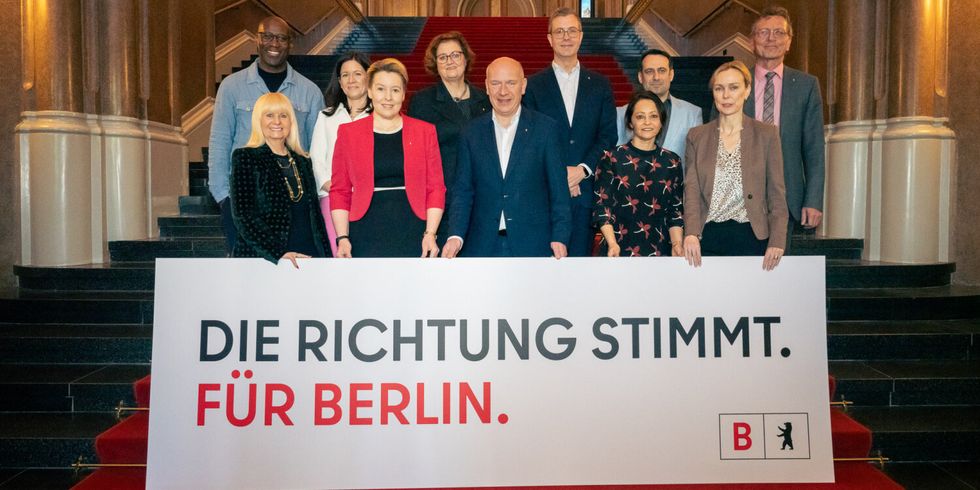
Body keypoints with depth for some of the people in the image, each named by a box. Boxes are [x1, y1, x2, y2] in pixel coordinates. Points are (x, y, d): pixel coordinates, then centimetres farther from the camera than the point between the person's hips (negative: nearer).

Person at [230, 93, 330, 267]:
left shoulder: (303, 162, 16)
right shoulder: (245, 157, 2)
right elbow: (243, 214, -7)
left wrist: (325, 257, 6)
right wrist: (278, 253, -17)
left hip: (307, 258, 4)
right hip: (263, 258, -4)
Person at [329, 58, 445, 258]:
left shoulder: (425, 132, 9)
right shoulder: (348, 133, 9)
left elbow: (436, 189, 7)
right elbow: (339, 191, 8)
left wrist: (430, 233, -4)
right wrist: (342, 238, -3)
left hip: (413, 238, 0)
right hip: (365, 239, 0)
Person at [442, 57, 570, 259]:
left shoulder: (546, 128, 2)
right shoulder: (471, 133, 7)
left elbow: (558, 190, 1)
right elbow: (463, 191, 6)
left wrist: (560, 236, -7)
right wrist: (456, 235, -8)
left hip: (533, 245, -1)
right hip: (482, 246, 2)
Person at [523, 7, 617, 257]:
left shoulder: (600, 84, 11)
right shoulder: (533, 85, 5)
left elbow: (608, 135, 5)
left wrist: (583, 169, -9)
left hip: (586, 188, 2)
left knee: (581, 254, 6)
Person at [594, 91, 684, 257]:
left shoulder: (672, 162, 5)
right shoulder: (612, 159, -3)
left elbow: (676, 210, 5)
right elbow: (601, 206, -6)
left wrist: (677, 244, -9)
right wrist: (612, 243, -17)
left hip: (659, 249, 2)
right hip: (620, 250, -2)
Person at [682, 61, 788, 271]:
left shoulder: (767, 134, 6)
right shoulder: (697, 136, 10)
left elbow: (777, 194, 3)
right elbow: (691, 190, 2)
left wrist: (777, 242, -9)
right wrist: (691, 233, -14)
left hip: (751, 238, -1)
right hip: (708, 239, 1)